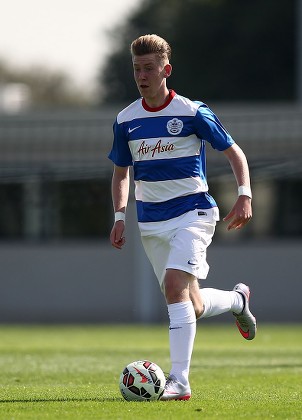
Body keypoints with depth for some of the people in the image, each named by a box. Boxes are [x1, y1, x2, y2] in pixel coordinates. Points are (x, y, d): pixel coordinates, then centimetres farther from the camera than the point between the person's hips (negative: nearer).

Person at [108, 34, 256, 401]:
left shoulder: (192, 112, -7)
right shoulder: (126, 120, 5)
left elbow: (234, 153, 0)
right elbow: (120, 172, 17)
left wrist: (244, 195, -13)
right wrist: (120, 216, 5)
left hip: (192, 212, -5)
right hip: (151, 221, 5)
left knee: (175, 286, -25)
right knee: (193, 307, 8)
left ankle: (179, 381, -25)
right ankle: (238, 299, 41)